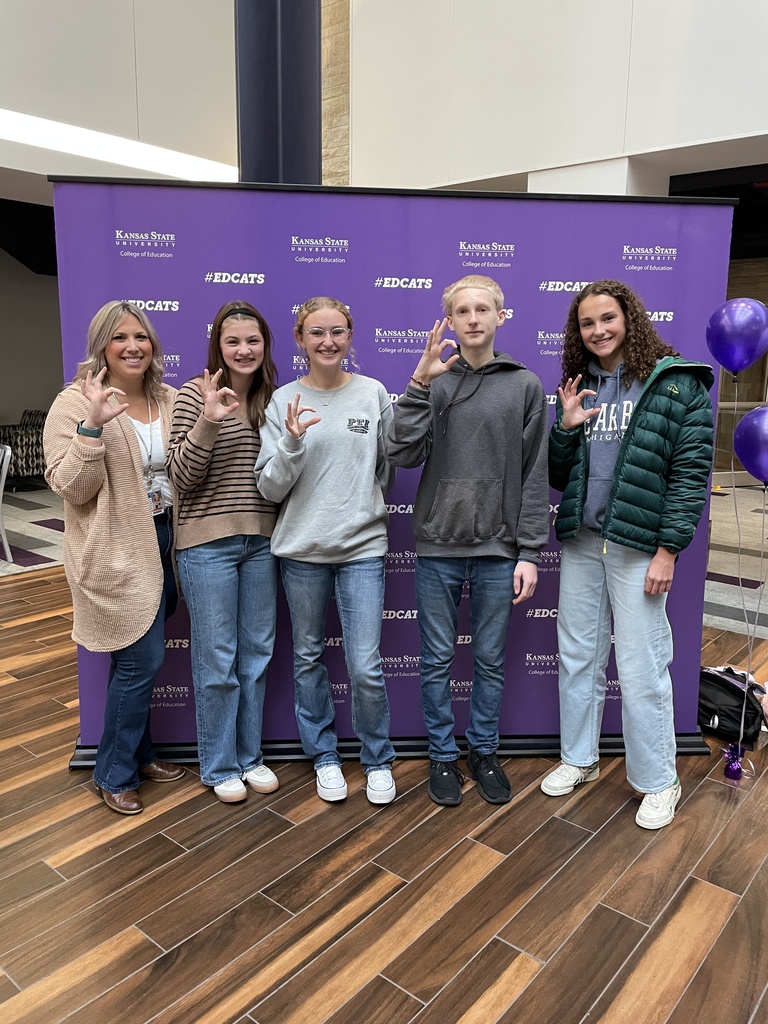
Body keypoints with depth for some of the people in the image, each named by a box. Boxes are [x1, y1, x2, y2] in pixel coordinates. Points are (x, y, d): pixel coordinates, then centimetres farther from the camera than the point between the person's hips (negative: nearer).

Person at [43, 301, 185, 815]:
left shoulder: (171, 401, 6)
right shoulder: (76, 403, -9)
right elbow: (71, 489, -15)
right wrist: (93, 426, -26)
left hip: (163, 542, 6)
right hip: (116, 552, -6)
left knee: (142, 660, 17)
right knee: (141, 661, -1)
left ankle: (138, 753, 37)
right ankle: (116, 774, 21)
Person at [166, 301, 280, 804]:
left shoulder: (272, 398, 9)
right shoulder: (196, 394, -6)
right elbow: (183, 477, -12)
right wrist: (208, 422, -24)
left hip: (261, 541, 5)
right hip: (208, 542, -5)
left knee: (257, 653, 14)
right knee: (216, 658, 5)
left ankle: (250, 755, 31)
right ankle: (219, 766, 24)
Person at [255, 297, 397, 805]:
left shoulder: (374, 393, 1)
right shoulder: (284, 401, 0)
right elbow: (271, 488, -3)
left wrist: (365, 511, 5)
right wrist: (292, 442, -18)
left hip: (363, 547, -1)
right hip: (302, 548, 1)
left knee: (366, 667, -3)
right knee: (309, 657, 13)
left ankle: (379, 760, 22)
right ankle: (324, 756, 33)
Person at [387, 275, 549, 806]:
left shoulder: (525, 386, 3)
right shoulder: (433, 383, 2)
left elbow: (535, 476, 1)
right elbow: (403, 453, -10)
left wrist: (529, 551, -3)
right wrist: (420, 381, -16)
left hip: (499, 549, 0)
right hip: (438, 547, 0)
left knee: (491, 658, 12)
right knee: (438, 659, 10)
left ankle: (485, 751, 31)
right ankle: (444, 755, 28)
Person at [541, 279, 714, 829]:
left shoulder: (676, 383, -4)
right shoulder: (581, 389, 11)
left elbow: (691, 470, -9)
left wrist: (669, 550, -14)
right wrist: (566, 427, -6)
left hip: (637, 545, -5)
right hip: (581, 542, 6)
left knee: (641, 669, 1)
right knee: (577, 658, 14)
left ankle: (659, 783, 21)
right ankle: (579, 759, 32)